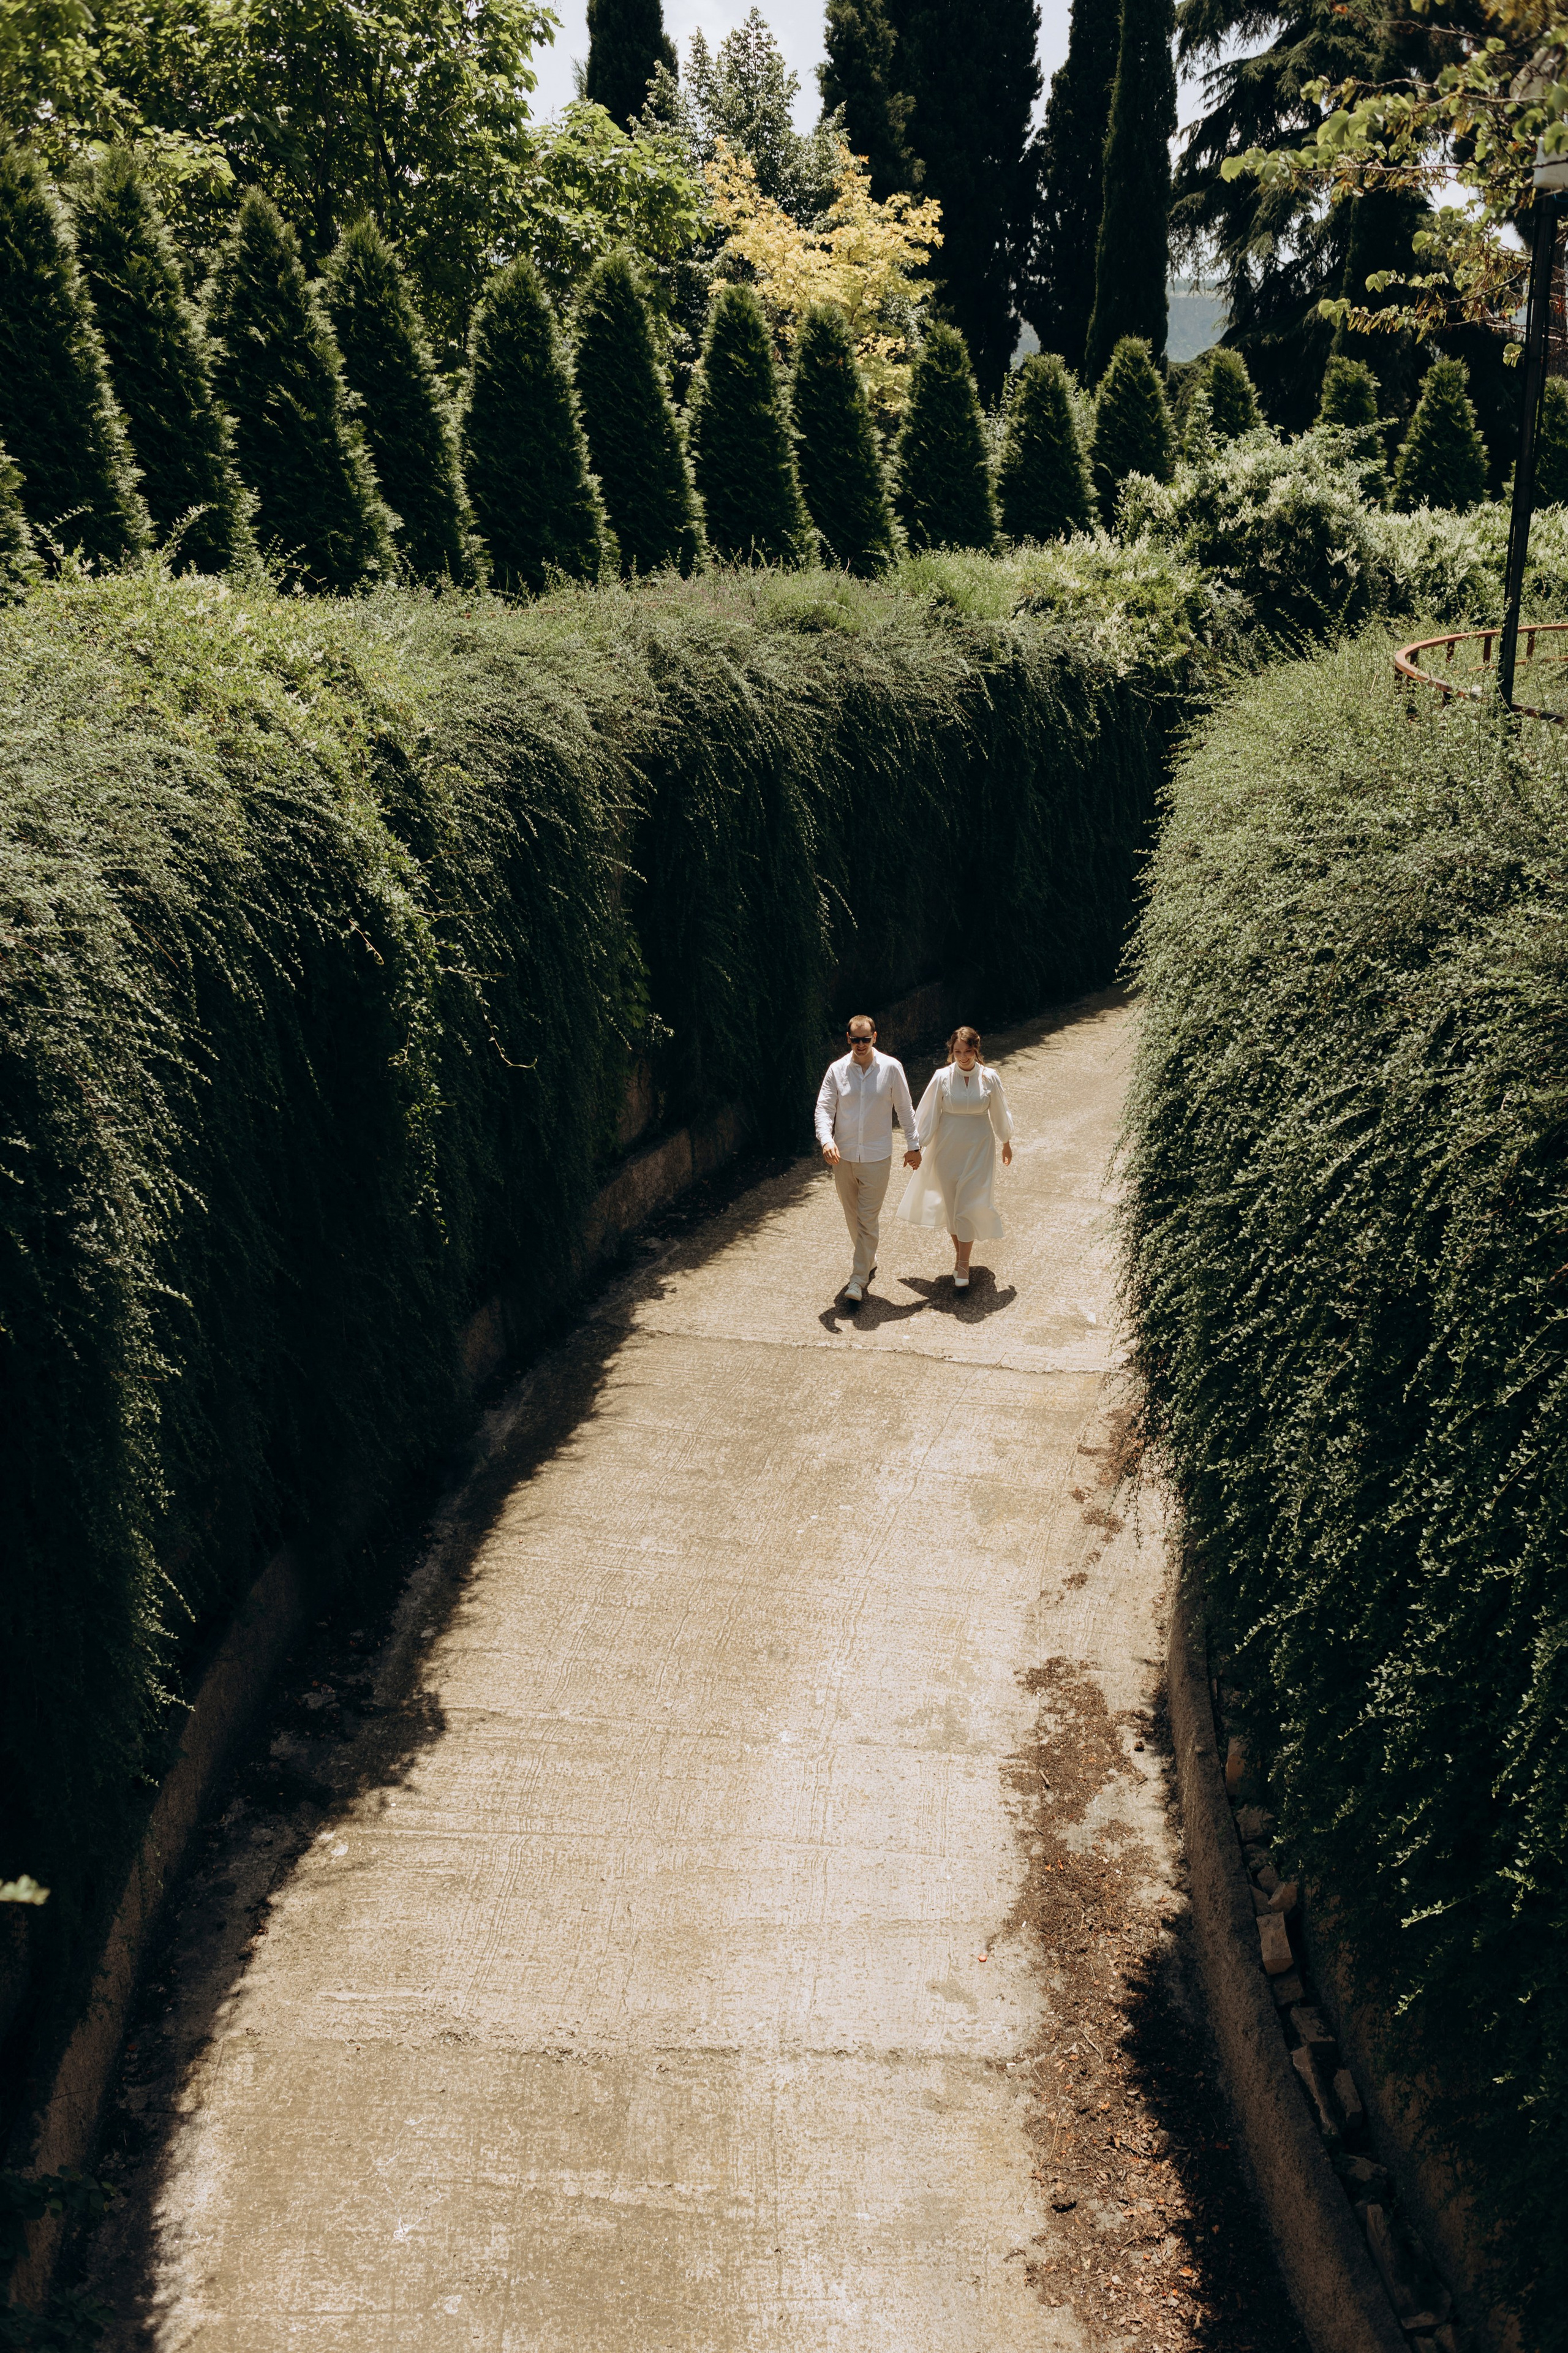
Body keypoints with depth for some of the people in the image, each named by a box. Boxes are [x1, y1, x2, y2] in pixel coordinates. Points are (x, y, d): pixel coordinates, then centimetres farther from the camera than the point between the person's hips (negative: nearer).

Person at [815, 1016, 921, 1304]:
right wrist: (827, 1140, -23)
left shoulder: (891, 1068, -6)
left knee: (868, 1219, -5)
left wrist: (913, 1146, 7)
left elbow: (905, 1109, 3)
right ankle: (869, 1262, 36)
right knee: (853, 1217, 14)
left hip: (877, 1157, -2)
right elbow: (824, 1108, -6)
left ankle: (858, 1280, -1)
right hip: (843, 1156, 2)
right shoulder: (837, 1070, -3)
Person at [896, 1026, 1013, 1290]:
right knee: (951, 1204, 8)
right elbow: (928, 1115, -2)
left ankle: (963, 1264, 2)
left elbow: (999, 1113, 8)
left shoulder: (989, 1079, -7)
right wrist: (917, 1148, -1)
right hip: (947, 1149, 1)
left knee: (969, 1205, -5)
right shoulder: (943, 1078, -9)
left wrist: (1007, 1144, 18)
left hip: (978, 1149, -1)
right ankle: (959, 1252, 28)